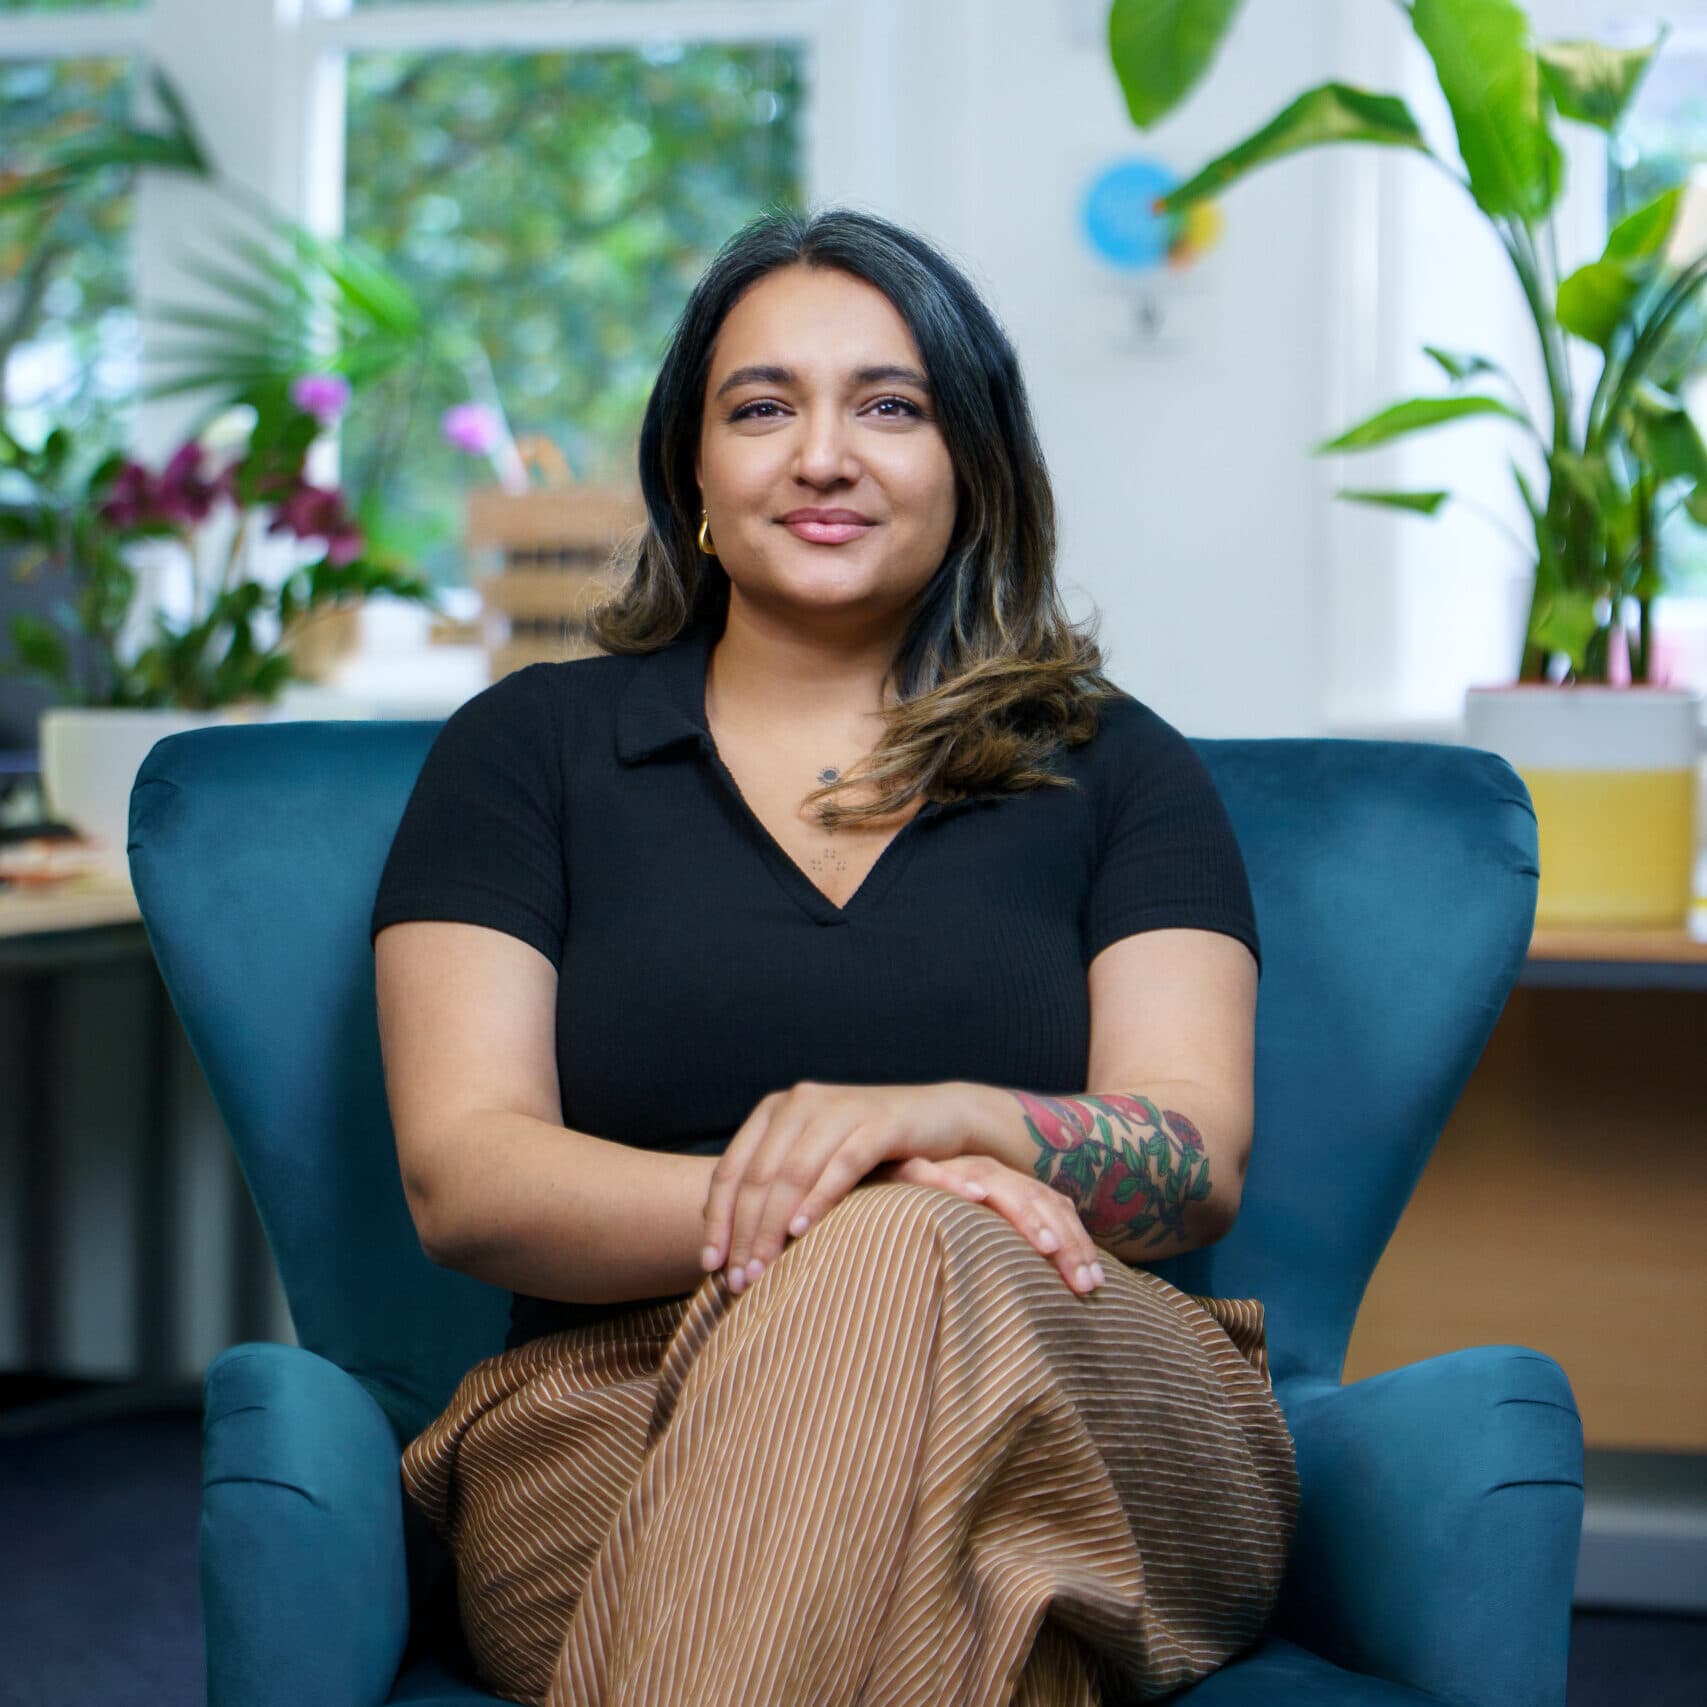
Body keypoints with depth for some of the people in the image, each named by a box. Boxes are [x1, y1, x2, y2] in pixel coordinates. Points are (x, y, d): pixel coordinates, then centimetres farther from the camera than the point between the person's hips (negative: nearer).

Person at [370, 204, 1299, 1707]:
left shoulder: (1116, 769, 17)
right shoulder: (530, 749, 15)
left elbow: (1203, 1160, 2)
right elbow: (460, 1174, 1)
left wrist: (947, 1121, -22)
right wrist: (767, 1201, -19)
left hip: (1103, 1451, 2)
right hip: (614, 1446, -1)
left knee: (905, 1270, -36)